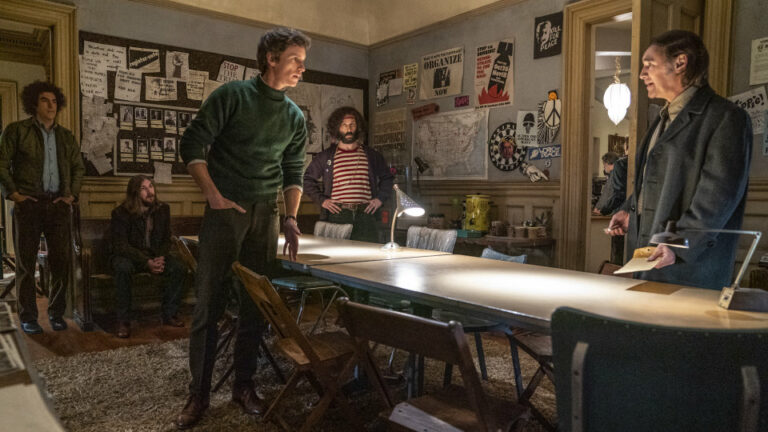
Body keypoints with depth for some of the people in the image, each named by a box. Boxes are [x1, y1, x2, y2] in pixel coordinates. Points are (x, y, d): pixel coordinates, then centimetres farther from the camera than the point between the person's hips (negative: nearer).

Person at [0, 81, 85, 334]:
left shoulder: (65, 135, 15)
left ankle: (56, 313, 14)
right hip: (28, 204, -3)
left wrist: (72, 194, 7)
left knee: (61, 260, 2)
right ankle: (28, 317, 10)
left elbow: (78, 167, 18)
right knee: (26, 261, 2)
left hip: (58, 204, 3)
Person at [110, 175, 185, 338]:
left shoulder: (163, 209, 1)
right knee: (124, 269, -37)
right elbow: (121, 246, -17)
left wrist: (161, 258, -15)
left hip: (155, 255, 4)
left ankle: (169, 314, -9)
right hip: (127, 256, -3)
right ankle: (123, 321, -25)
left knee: (179, 267, -22)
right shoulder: (121, 213, -12)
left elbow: (166, 240, 6)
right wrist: (147, 262, -28)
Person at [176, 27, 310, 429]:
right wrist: (214, 196, -11)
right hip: (225, 211, -4)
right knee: (208, 305, -1)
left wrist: (291, 218, 3)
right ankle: (198, 395, 12)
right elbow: (192, 145, -5)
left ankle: (244, 386, 21)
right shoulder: (233, 95, -4)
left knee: (255, 305, 7)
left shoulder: (295, 117, 11)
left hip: (266, 215, 4)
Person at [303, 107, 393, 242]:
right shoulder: (325, 156, 9)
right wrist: (321, 200, 2)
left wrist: (380, 198, 9)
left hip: (365, 215, 2)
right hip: (336, 215, -1)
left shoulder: (371, 155, 13)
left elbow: (387, 178, 23)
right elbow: (307, 180, 13)